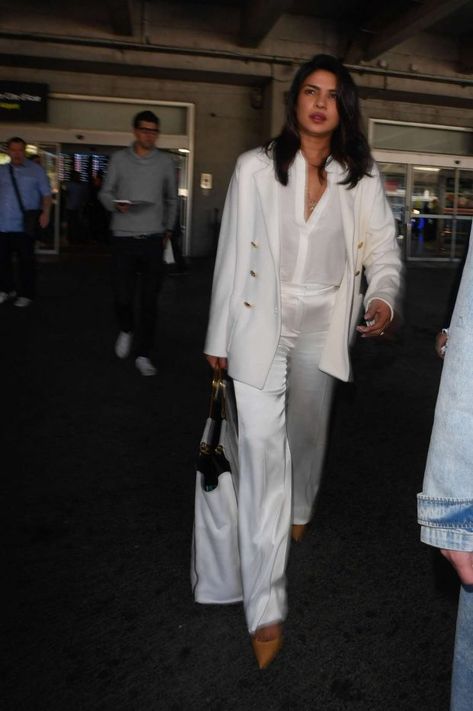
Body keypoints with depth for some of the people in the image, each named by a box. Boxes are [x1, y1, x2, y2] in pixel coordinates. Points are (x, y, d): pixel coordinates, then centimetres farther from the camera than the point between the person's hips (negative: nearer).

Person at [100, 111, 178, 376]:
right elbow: (105, 192, 8)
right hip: (123, 238, 0)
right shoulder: (119, 158, 4)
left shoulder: (165, 161, 7)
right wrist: (116, 205, -13)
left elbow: (172, 199, 17)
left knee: (150, 300, -1)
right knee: (123, 296, 1)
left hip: (153, 239, 0)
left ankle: (143, 354, 9)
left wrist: (169, 229, 16)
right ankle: (127, 330, 34)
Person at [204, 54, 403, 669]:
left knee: (308, 432, 21)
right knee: (262, 451, -9)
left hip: (323, 326, 3)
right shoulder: (255, 168, -5)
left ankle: (298, 513, 53)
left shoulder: (361, 178, 1)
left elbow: (383, 248, 3)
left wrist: (382, 297, -20)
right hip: (261, 324, -3)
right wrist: (219, 337, -1)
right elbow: (232, 253, -2)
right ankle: (266, 607, -2)